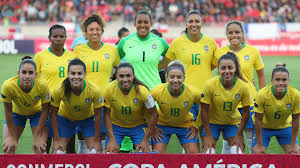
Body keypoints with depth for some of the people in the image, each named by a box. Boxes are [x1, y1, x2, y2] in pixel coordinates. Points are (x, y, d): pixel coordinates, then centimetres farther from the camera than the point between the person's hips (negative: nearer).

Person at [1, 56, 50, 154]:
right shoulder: (8, 86, -34)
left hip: (37, 112, -1)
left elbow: (45, 110, -18)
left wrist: (37, 136, -15)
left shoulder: (42, 85, -34)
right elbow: (8, 111, -19)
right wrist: (12, 137, -13)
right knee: (8, 149, -5)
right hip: (16, 112, 1)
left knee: (40, 149, -11)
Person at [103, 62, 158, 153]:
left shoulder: (141, 90, -27)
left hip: (138, 125, -1)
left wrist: (145, 140, -15)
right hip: (116, 125, 1)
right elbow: (106, 114, -11)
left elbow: (154, 115, -17)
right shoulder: (110, 90, -23)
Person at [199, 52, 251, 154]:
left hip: (233, 122, 1)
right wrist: (208, 136, -14)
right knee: (208, 154, -11)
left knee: (239, 154, -7)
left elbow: (246, 112, -8)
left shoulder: (243, 86, -20)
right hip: (212, 121, -1)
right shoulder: (210, 84, -24)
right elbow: (204, 110, -15)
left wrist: (238, 135, -7)